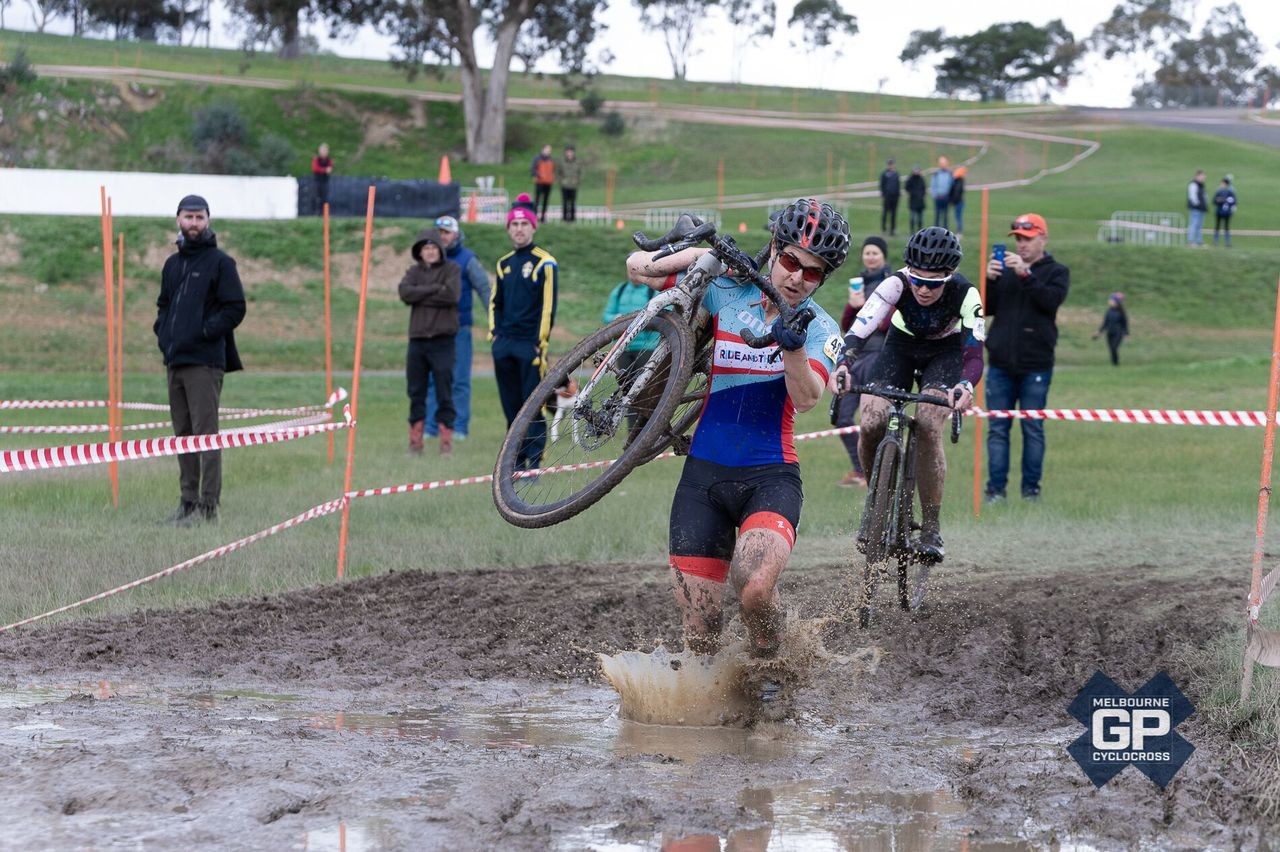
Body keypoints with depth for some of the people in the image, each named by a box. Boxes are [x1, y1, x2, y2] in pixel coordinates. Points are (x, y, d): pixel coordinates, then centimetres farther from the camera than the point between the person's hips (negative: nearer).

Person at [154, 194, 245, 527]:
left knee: (205, 432, -10)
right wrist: (162, 331, 9)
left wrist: (205, 331, -14)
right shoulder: (173, 264, 18)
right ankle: (188, 501, 15)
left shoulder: (220, 262, -3)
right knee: (183, 434, 10)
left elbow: (235, 308, -8)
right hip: (174, 360, 8)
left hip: (205, 361, -8)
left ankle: (208, 506, -11)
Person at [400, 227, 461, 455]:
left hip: (442, 340, -3)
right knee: (416, 393, 6)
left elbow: (451, 295, -14)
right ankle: (415, 440, 12)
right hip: (417, 339, 3)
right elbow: (405, 293, -7)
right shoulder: (414, 272, 12)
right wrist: (435, 289, -12)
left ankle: (446, 440, 2)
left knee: (444, 393, -3)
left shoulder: (452, 269, 3)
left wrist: (421, 296, -7)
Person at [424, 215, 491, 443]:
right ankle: (431, 426, 6)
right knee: (432, 379, 2)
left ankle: (460, 427, 3)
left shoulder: (467, 260, 0)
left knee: (459, 380, -2)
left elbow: (484, 289, -2)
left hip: (459, 328, -4)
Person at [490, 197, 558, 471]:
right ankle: (516, 460, 15)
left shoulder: (545, 263, -4)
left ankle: (533, 463, -6)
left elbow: (549, 305, -8)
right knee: (511, 406, 9)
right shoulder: (504, 263, 16)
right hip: (504, 344, 6)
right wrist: (494, 331, 10)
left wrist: (541, 342, -13)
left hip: (531, 345, -6)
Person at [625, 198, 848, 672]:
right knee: (699, 636, -4)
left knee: (755, 587, -30)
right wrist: (697, 254, -7)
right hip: (704, 474, 2)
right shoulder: (727, 291, 5)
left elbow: (806, 398, -15)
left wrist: (793, 346, -33)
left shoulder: (821, 329, 2)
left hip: (770, 477, -2)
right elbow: (638, 268, 7)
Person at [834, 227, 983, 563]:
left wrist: (966, 385, -59)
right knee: (871, 423, -21)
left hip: (945, 352, -1)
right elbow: (860, 329, -42)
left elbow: (975, 353, -38)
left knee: (928, 428, -25)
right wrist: (844, 364, -61)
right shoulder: (896, 285, -32)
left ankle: (931, 529, -14)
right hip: (901, 346, 1)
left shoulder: (965, 295, -32)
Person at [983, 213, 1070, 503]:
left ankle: (1031, 488, 7)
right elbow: (986, 308, 7)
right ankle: (996, 488, 2)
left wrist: (1026, 275, -23)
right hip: (1001, 363, 3)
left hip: (1035, 366, -3)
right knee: (998, 428, 1)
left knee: (1033, 429, 1)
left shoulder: (1056, 272, 5)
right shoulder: (1005, 270, 13)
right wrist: (989, 280, -10)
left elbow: (1051, 300, -14)